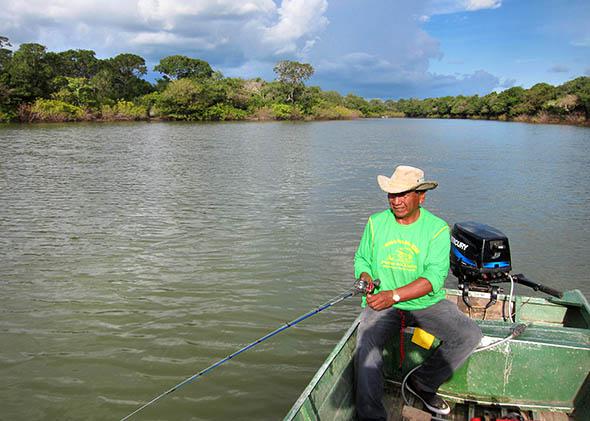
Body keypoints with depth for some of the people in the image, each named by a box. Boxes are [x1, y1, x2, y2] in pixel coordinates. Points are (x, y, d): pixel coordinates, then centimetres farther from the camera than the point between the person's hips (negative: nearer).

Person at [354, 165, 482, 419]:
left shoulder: (437, 228, -7)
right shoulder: (376, 223, 2)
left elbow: (434, 277, -17)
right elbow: (362, 259, 12)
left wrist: (393, 295, -30)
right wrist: (365, 278, -12)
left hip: (427, 303, 0)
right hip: (383, 303, 0)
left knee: (470, 335, -17)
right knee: (365, 339, -27)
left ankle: (422, 383, 5)